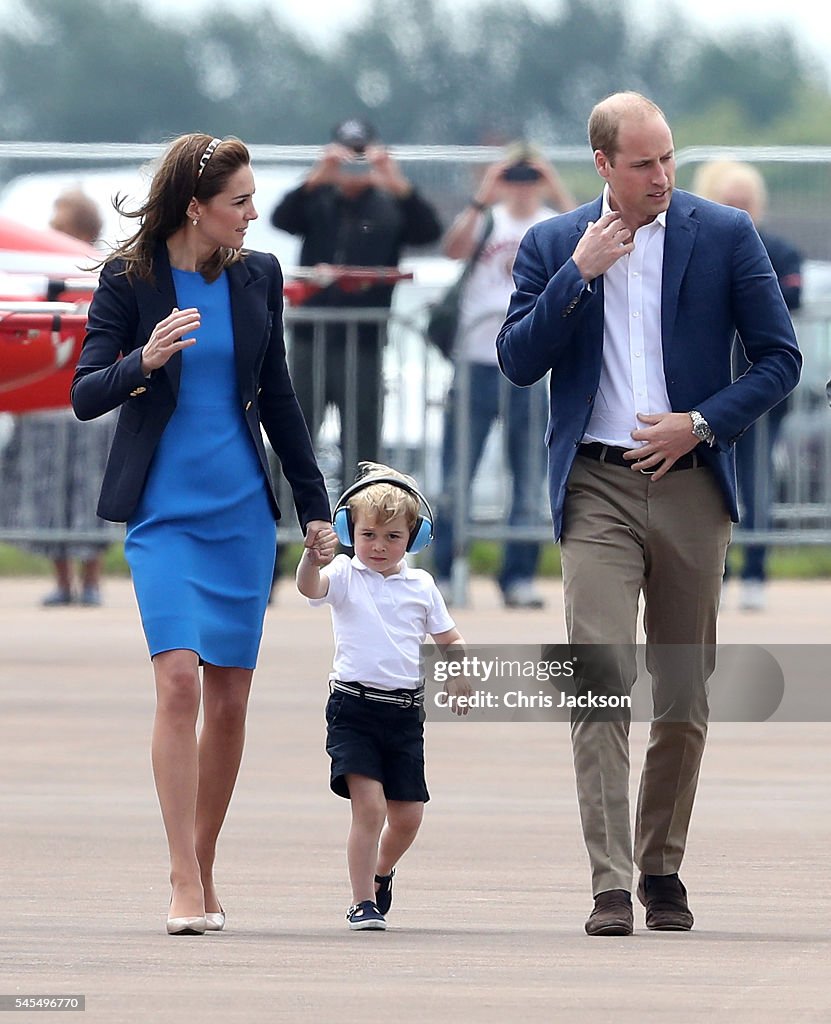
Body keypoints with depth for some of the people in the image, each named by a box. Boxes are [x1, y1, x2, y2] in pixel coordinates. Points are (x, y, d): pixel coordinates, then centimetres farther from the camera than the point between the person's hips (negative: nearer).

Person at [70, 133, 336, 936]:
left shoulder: (257, 277, 6)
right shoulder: (130, 280, -5)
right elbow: (85, 396, -6)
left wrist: (315, 507, 16)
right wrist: (143, 362, -27)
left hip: (241, 509, 4)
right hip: (162, 509, -4)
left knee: (230, 696, 4)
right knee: (179, 679, -17)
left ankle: (203, 873, 18)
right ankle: (184, 884, -16)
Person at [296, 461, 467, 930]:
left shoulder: (420, 585, 8)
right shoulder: (344, 576, -1)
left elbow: (450, 638, 16)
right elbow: (310, 587, -22)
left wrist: (460, 674, -5)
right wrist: (312, 557, -44)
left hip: (405, 711, 4)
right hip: (354, 707, -4)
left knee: (408, 815, 7)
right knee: (369, 806, -15)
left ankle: (380, 874, 37)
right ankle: (363, 902, -6)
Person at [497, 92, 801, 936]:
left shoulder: (724, 235, 3)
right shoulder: (552, 247, 6)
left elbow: (779, 359, 4)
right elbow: (517, 361, 0)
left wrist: (701, 424, -9)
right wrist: (579, 274, -10)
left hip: (689, 481, 1)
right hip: (596, 487, -1)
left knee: (684, 693, 6)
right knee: (599, 676, -15)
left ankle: (662, 870, 21)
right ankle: (610, 886, -18)